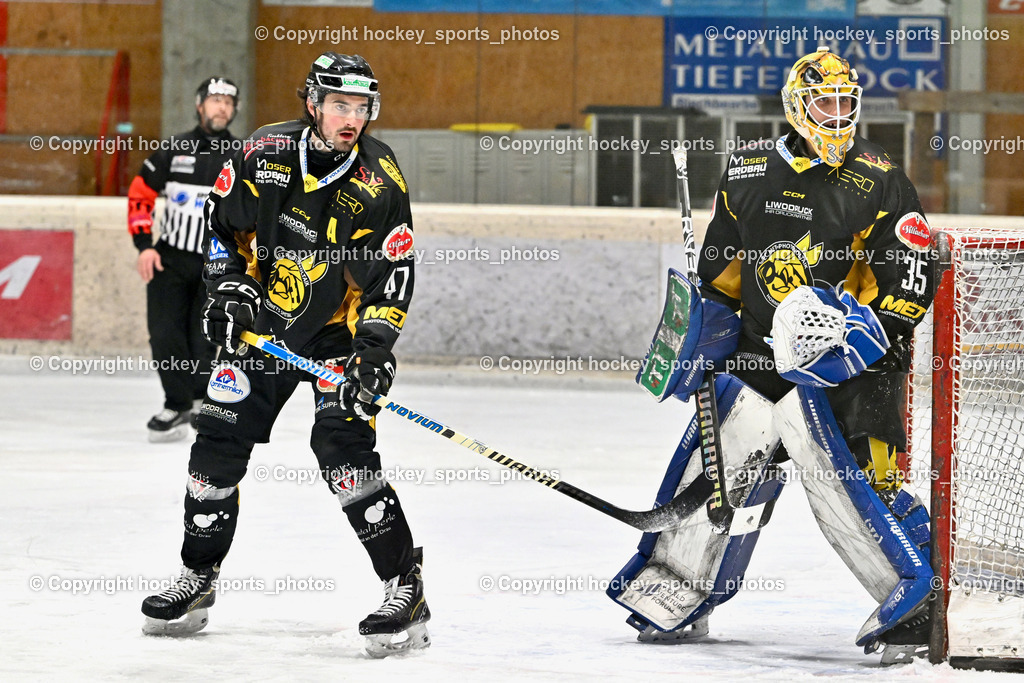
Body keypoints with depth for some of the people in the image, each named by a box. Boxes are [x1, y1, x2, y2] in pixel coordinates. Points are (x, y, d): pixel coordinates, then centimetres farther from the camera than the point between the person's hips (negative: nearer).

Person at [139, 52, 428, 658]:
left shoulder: (382, 182, -15)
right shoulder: (265, 153, -9)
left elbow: (393, 278, -13)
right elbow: (222, 225, 6)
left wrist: (373, 349, -24)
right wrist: (229, 286, -7)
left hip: (339, 333, -4)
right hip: (262, 322, 4)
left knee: (343, 445, -21)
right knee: (219, 444, 3)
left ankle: (406, 590, -17)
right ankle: (196, 583, 21)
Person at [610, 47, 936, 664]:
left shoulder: (880, 181, -4)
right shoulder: (749, 172, 8)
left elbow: (911, 278, -6)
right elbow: (721, 263, 21)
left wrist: (869, 329, -18)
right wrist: (703, 327, 15)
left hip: (850, 357, -4)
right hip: (761, 349, 5)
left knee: (847, 474, -18)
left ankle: (921, 595, -11)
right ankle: (678, 593, 22)